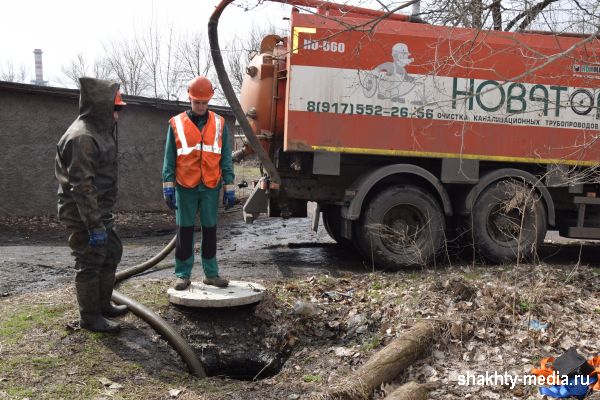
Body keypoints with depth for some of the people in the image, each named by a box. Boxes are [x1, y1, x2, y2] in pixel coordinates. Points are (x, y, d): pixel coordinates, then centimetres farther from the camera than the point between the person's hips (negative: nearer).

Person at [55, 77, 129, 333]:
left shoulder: (98, 131, 13)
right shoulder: (82, 137, -21)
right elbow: (82, 187, -26)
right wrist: (94, 225, -26)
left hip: (99, 211, 10)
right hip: (84, 216, -10)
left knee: (112, 252, 19)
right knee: (90, 264, 0)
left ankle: (103, 304, 33)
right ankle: (90, 317, 14)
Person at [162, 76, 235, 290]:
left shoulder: (219, 123, 5)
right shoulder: (176, 123, 2)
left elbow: (226, 158, 6)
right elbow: (169, 159, 4)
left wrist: (229, 187, 2)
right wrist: (168, 186, -3)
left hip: (211, 187, 1)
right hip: (185, 187, -1)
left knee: (210, 230, 8)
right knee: (184, 231, 5)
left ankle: (211, 273, 18)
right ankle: (183, 274, 14)